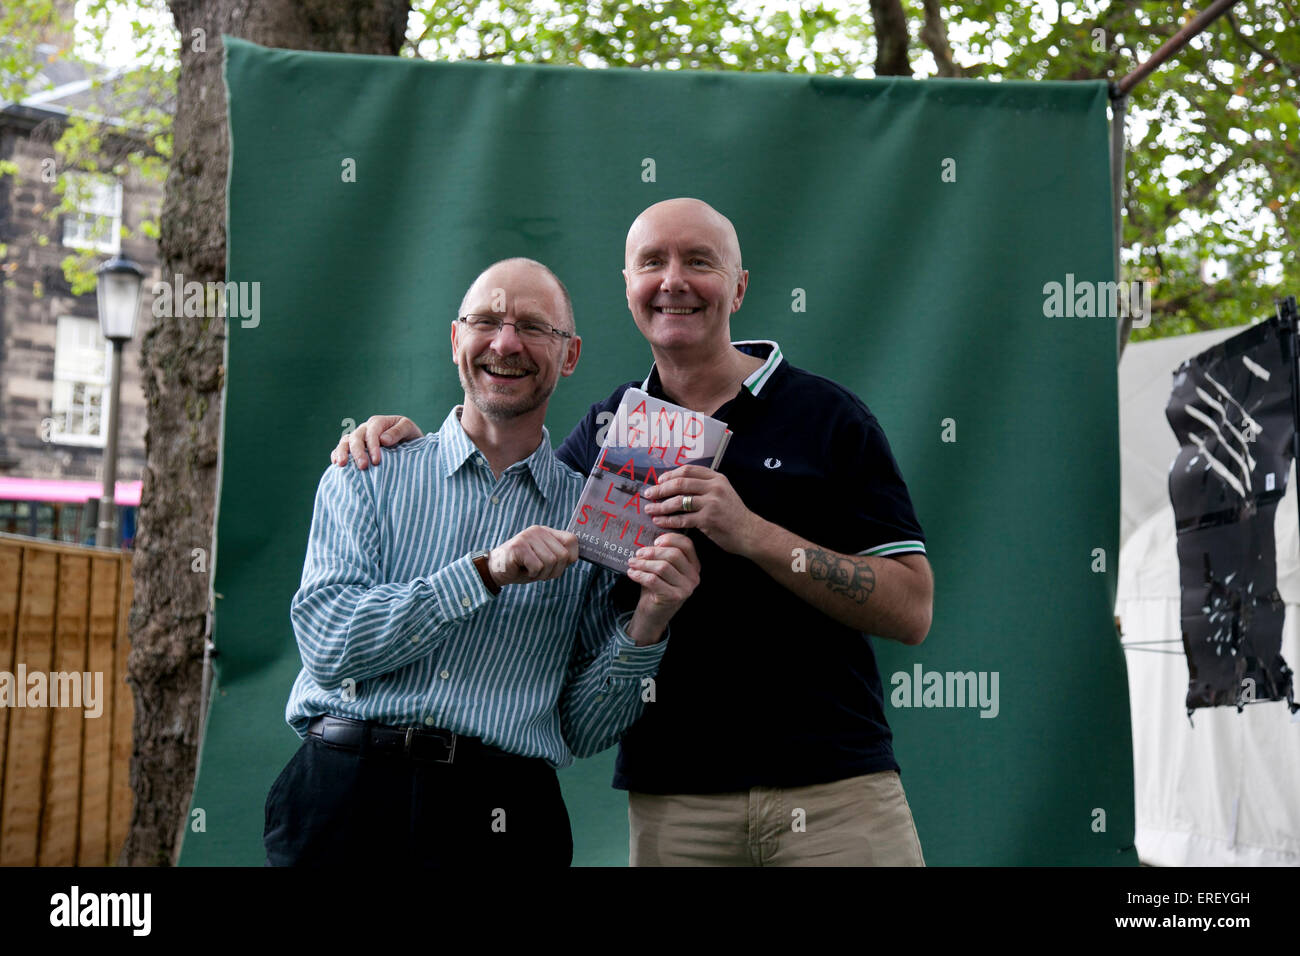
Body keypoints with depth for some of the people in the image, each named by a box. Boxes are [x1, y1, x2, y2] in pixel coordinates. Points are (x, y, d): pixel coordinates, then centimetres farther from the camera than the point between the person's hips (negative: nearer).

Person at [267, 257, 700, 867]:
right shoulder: (368, 476, 6)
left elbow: (582, 730, 6)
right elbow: (326, 639, -8)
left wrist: (647, 624, -10)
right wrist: (486, 573, -14)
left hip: (502, 817, 0)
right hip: (346, 799, 0)